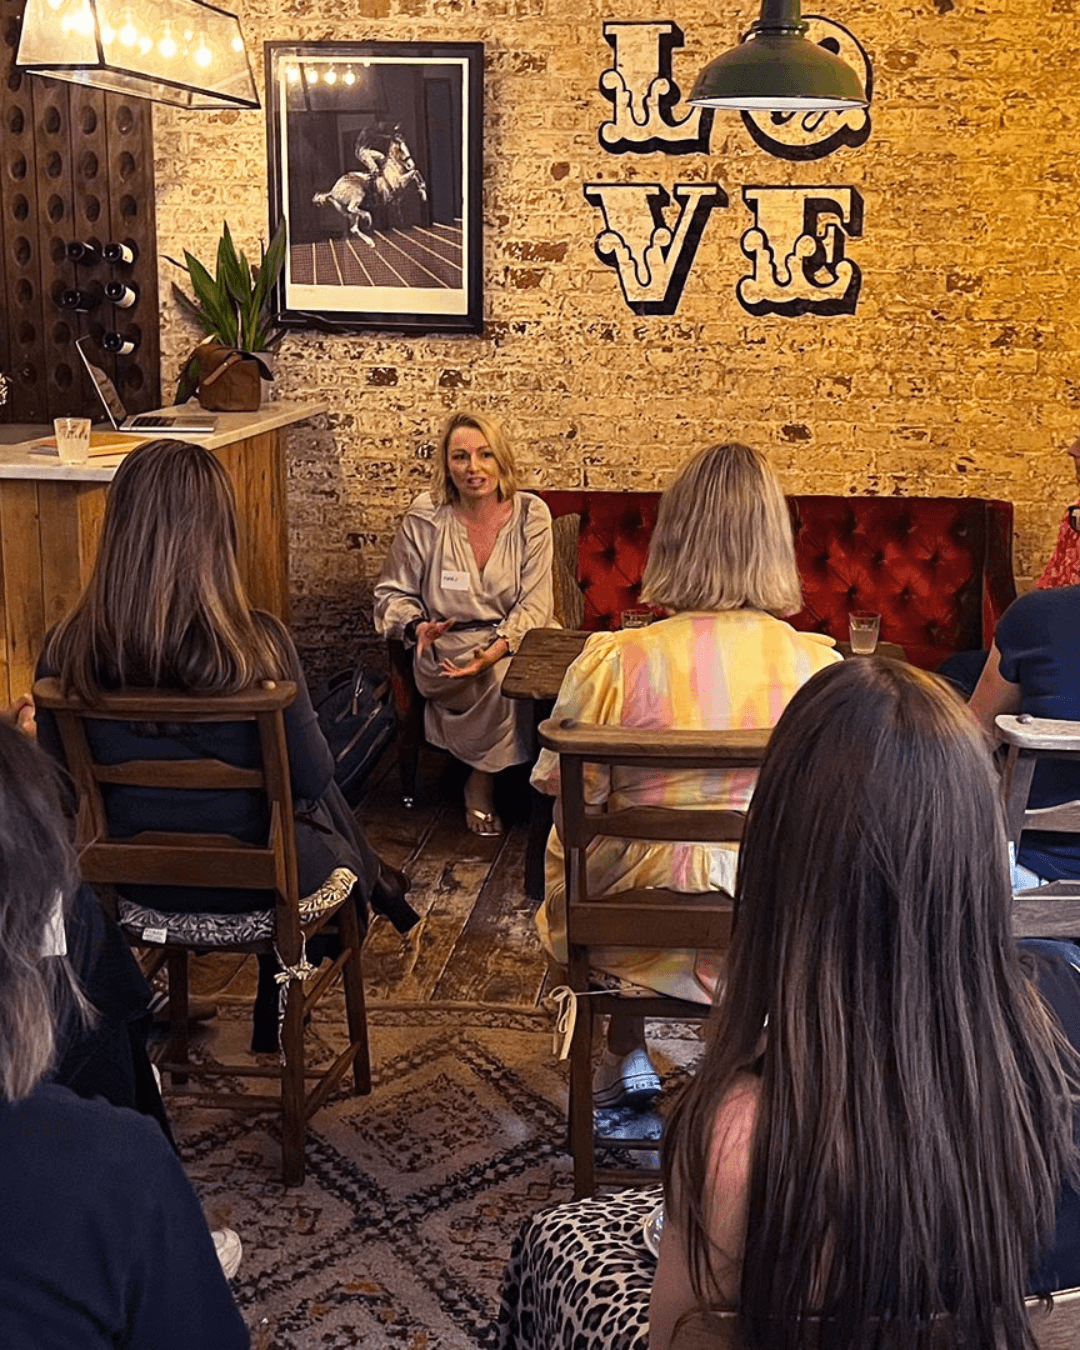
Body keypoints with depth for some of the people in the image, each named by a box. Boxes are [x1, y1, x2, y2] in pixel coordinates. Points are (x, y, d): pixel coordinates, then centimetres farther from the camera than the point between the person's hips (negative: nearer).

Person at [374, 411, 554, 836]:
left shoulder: (530, 514, 1)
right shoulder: (424, 519, -2)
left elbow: (535, 601, -6)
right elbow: (392, 594, 8)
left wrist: (498, 648, -25)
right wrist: (417, 626, -16)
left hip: (516, 642, 2)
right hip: (448, 651, -2)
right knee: (508, 683, -32)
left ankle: (482, 782, -10)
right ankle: (483, 782, -7)